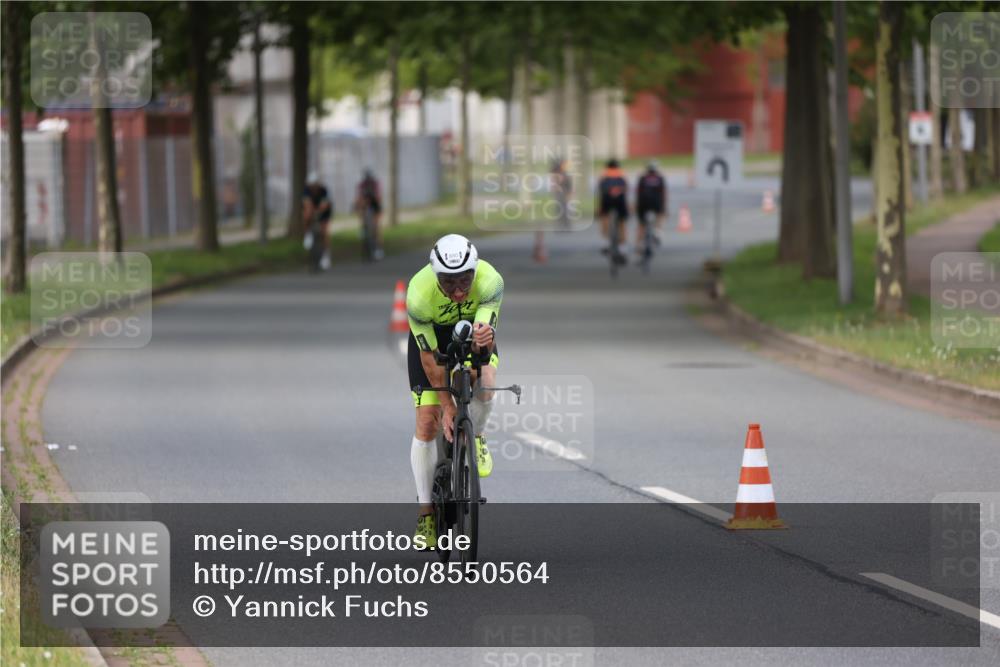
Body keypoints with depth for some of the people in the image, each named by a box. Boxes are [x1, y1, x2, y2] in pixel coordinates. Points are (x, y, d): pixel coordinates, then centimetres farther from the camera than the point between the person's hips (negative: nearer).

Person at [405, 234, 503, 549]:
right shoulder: (420, 293, -36)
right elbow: (429, 356, -26)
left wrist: (483, 338, -61)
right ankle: (425, 511, 8)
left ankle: (476, 436, 1)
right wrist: (447, 405, -25)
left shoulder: (490, 281, -35)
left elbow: (486, 335, -36)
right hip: (431, 334, -1)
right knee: (427, 424, -7)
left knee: (485, 381, -32)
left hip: (474, 330, 1)